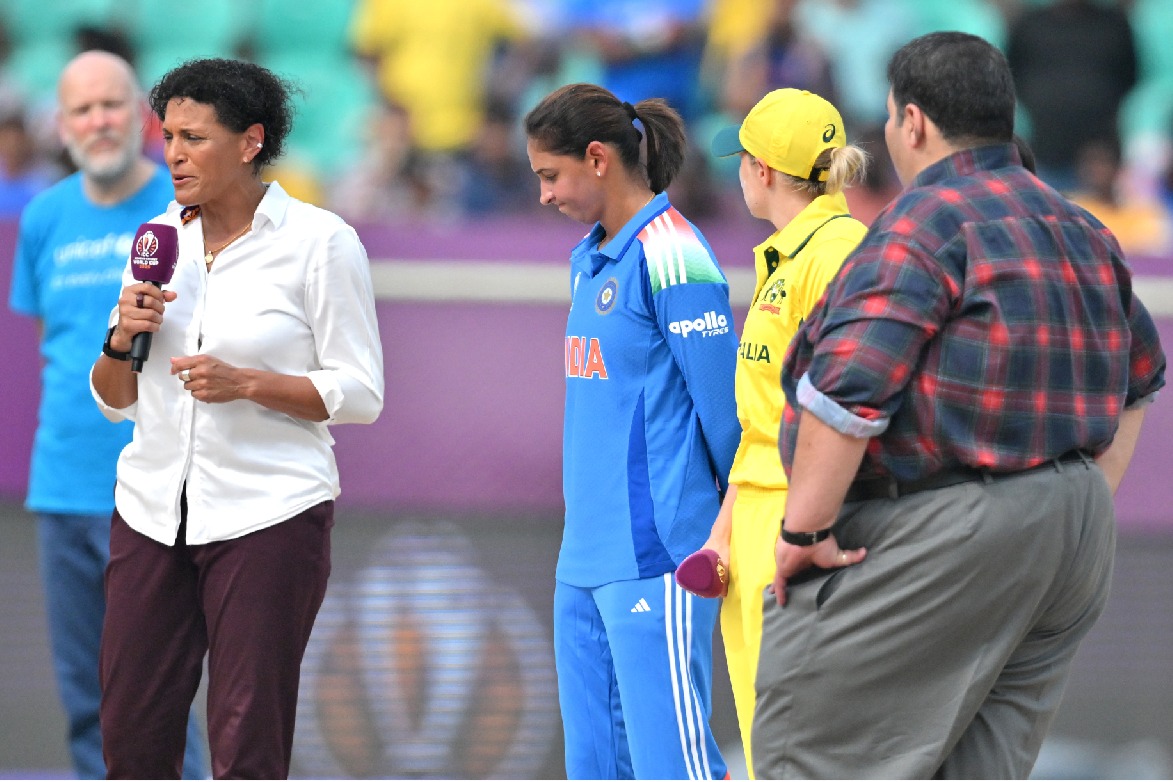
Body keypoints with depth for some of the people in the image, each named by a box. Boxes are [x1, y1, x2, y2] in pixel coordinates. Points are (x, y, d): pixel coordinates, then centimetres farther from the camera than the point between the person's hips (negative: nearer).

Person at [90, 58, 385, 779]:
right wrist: (122, 340, -6)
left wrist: (246, 383, -18)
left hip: (268, 513, -5)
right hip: (152, 507, 5)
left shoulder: (320, 242, -5)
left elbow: (360, 395, -6)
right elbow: (114, 400, 15)